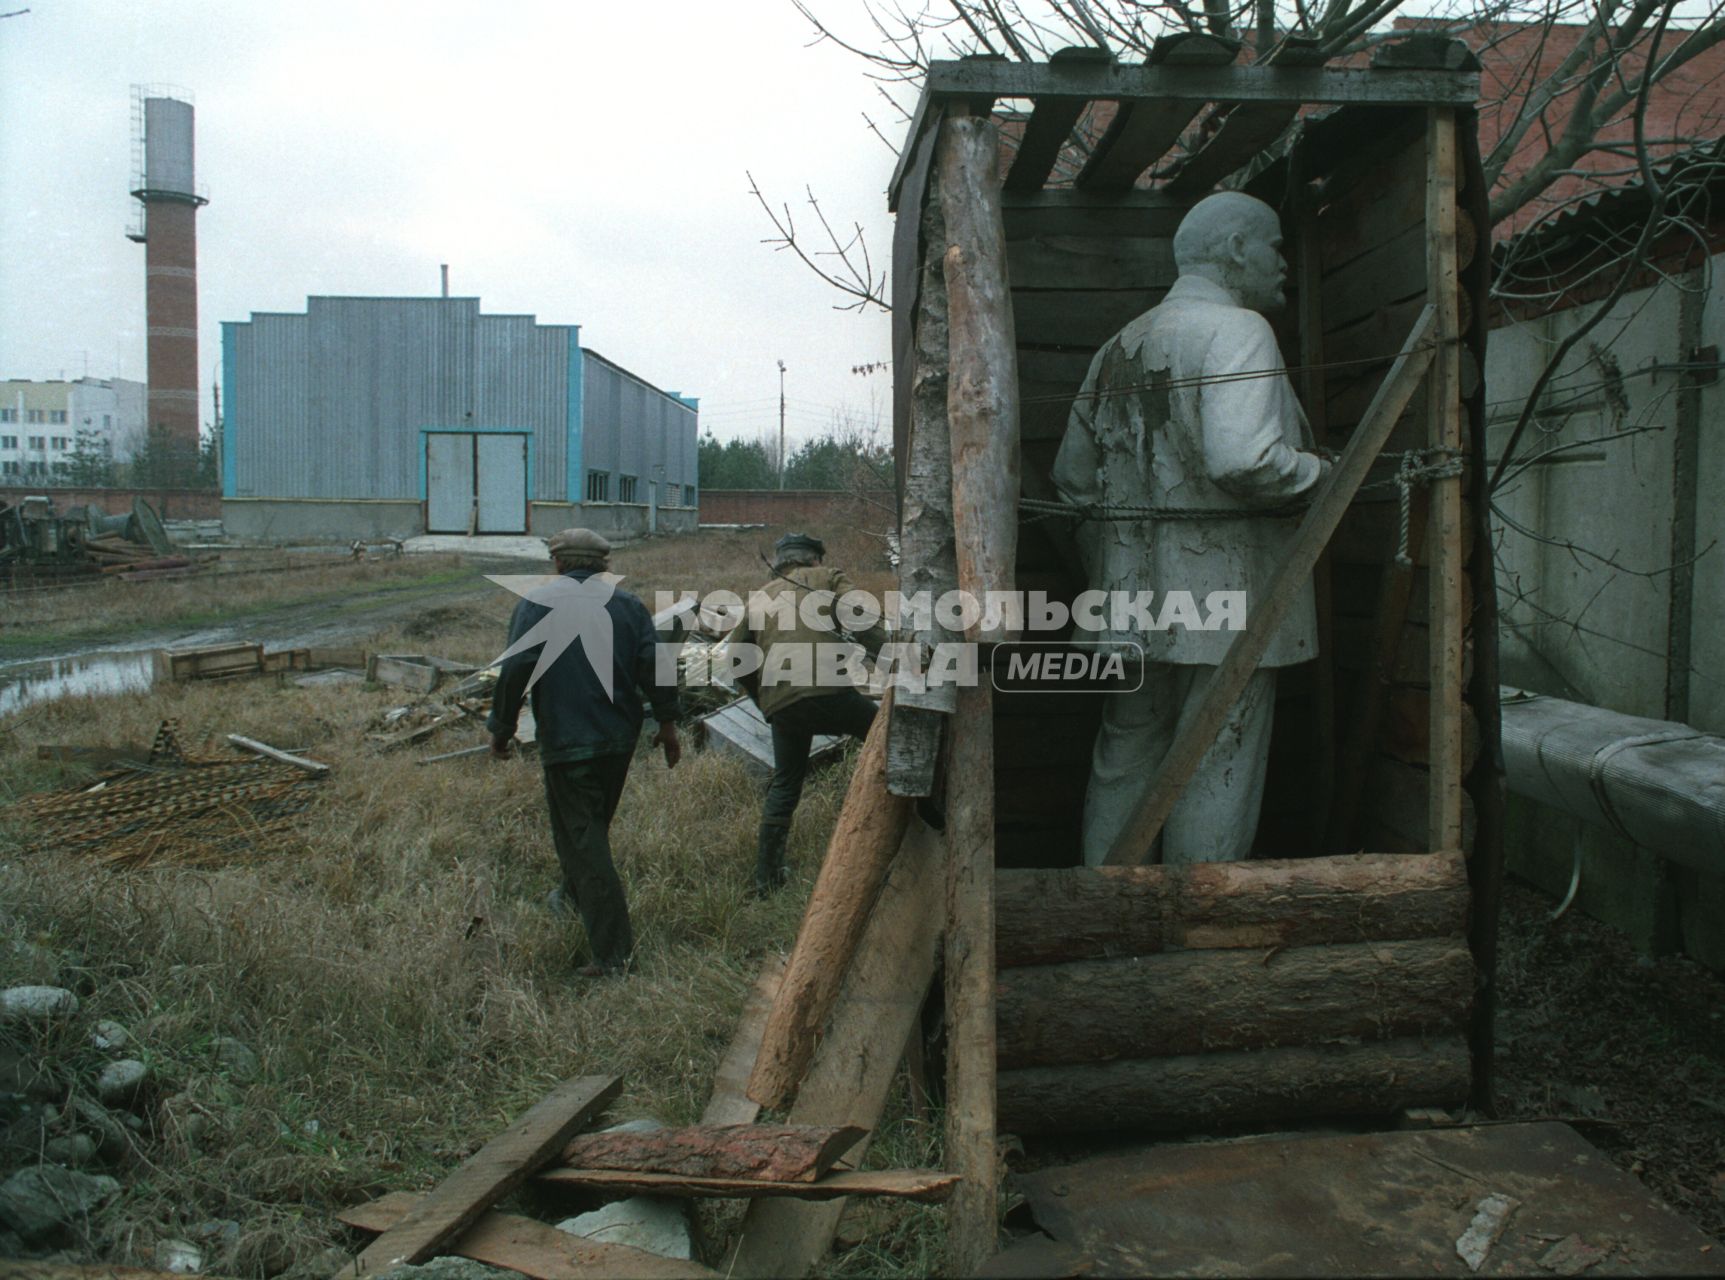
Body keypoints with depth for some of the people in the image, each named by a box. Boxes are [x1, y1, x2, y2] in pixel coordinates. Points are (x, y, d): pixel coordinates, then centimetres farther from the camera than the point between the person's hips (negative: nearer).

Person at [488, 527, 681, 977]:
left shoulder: (536, 604, -5)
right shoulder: (626, 603, 4)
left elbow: (514, 671, -11)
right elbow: (653, 664, -2)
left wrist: (501, 728, 1)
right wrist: (667, 723, 6)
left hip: (566, 741, -5)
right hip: (620, 737, 5)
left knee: (582, 837, -2)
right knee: (595, 824, 25)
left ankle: (613, 950, -6)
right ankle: (575, 894, 47)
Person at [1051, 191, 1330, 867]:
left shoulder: (1118, 347, 15)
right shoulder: (1235, 330, -9)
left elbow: (1072, 475, 17)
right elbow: (1244, 459, -25)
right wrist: (1320, 472, -7)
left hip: (1131, 605, 8)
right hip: (1223, 604, -7)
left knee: (1123, 763, 15)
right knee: (1216, 776, 1)